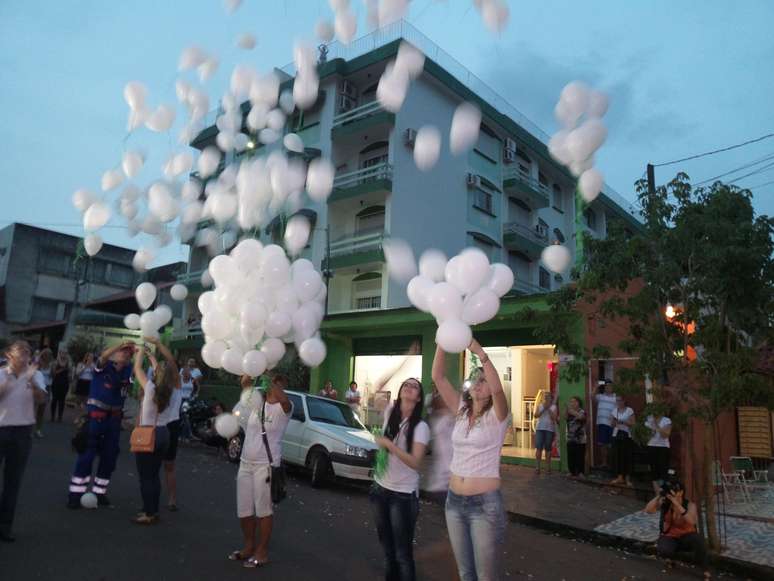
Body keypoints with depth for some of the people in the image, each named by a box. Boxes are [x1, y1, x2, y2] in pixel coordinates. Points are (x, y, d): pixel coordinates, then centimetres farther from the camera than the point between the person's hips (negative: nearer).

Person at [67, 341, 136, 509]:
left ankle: (100, 492, 21)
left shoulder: (128, 370, 5)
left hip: (115, 417, 5)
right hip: (96, 413, -5)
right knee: (87, 453, -4)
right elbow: (104, 355, -29)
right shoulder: (104, 365, -8)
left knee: (110, 456, 9)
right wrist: (122, 344, -39)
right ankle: (75, 493, 5)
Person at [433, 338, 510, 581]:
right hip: (454, 501, 5)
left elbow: (498, 388, -30)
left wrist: (478, 351, -36)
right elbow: (438, 377, -4)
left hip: (485, 504, -5)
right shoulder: (461, 410, 6)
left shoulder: (496, 416, -8)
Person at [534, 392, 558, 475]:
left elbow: (554, 417, -6)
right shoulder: (540, 406, 11)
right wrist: (543, 408, -9)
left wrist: (549, 409, -11)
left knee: (548, 449, 3)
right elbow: (536, 415, -2)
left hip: (550, 429, -1)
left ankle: (548, 467, 11)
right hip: (540, 429, 1)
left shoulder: (553, 407, 5)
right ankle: (537, 467, -5)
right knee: (538, 448, -6)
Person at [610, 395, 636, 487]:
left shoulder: (629, 410, -3)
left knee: (627, 456, -4)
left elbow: (632, 423, -9)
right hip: (616, 435, 4)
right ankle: (620, 477, 10)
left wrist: (622, 422, -18)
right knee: (617, 455, 3)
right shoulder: (614, 411, 10)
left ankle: (627, 478, 3)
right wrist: (614, 421, -11)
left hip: (626, 435, -4)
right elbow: (612, 425, 10)